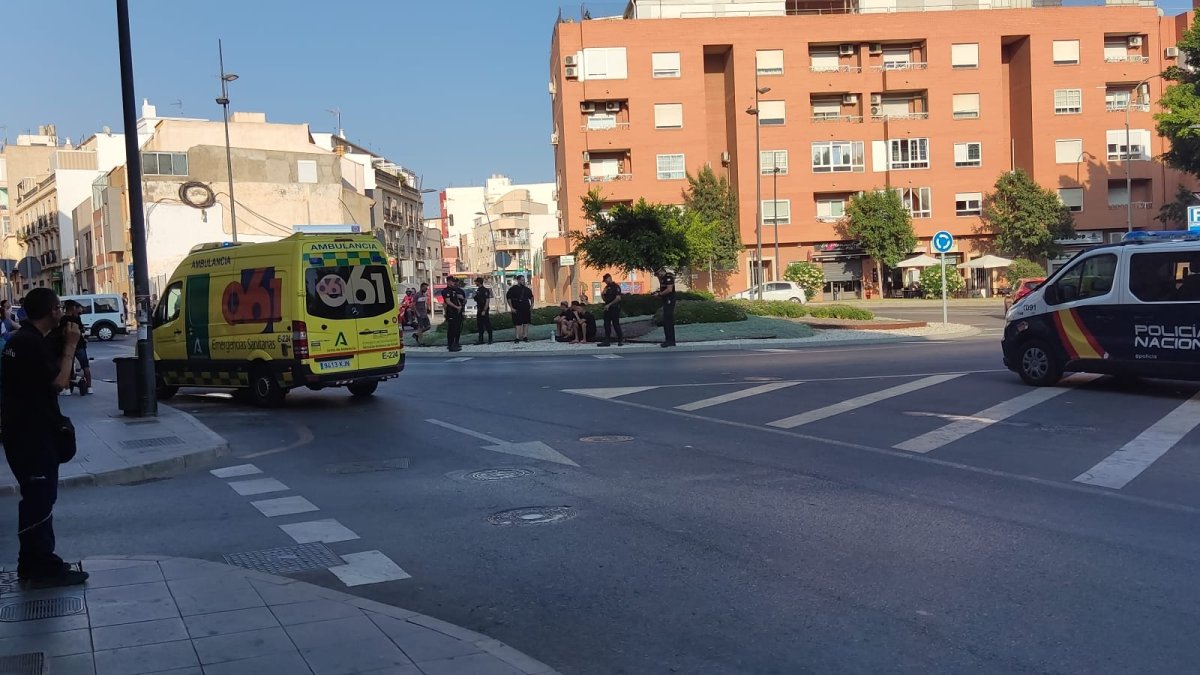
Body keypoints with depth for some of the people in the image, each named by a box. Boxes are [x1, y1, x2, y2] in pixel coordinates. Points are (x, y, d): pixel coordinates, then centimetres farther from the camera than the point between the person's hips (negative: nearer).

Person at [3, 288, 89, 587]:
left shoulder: (25, 339, 14)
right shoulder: (31, 343, -19)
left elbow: (48, 375, 15)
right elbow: (59, 382, -20)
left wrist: (63, 345, 6)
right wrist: (70, 346, -12)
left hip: (28, 430, 11)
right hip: (31, 433, -11)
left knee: (37, 497, 16)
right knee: (40, 499, -6)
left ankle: (34, 563, 23)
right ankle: (43, 568, -2)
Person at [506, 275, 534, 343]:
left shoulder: (526, 289, 10)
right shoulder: (513, 289, -4)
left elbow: (531, 297, 22)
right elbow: (508, 298, -4)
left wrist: (531, 305, 12)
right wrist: (511, 308, -9)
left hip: (526, 309, 4)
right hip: (517, 309, -4)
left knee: (526, 323, 6)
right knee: (518, 324, -5)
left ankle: (525, 336, 13)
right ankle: (518, 337, -2)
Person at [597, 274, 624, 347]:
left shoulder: (616, 286, -8)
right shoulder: (606, 287, 16)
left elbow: (618, 298, -17)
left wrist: (609, 305, -18)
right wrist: (602, 294, -2)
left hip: (614, 309, -8)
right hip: (607, 309, 8)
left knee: (616, 324, -5)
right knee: (606, 325, 4)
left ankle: (621, 340, 5)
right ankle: (607, 341, 6)